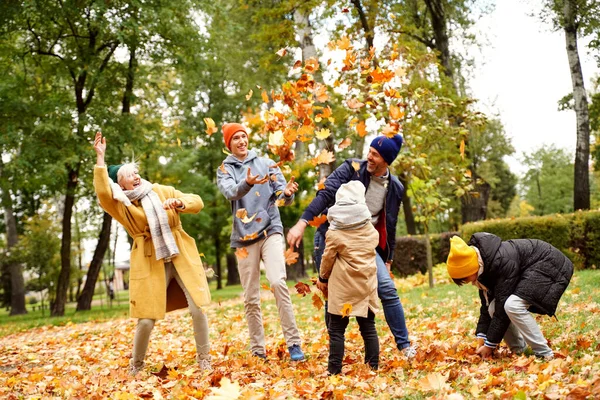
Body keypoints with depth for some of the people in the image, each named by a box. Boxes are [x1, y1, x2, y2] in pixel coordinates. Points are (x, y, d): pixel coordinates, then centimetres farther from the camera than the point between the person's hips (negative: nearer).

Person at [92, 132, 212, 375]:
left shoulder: (162, 191, 10)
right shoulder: (121, 206, 1)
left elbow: (197, 202, 5)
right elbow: (102, 193, -21)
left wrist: (179, 202, -17)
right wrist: (100, 158, -21)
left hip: (182, 257, 2)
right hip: (150, 263, -2)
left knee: (197, 309, -7)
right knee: (146, 320, -5)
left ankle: (204, 358, 12)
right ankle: (136, 365, 20)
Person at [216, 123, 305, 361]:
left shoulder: (266, 163, 9)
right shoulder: (224, 170, 7)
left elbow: (281, 197, 1)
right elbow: (231, 192, -15)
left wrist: (287, 193, -24)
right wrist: (248, 183, -37)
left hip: (270, 230, -1)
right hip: (244, 236, 1)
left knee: (278, 282, -20)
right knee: (250, 298, 2)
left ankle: (294, 343, -16)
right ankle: (258, 350, 13)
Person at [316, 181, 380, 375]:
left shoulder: (334, 233, -8)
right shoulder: (371, 230, 6)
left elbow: (328, 258, -1)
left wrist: (322, 278, 15)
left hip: (342, 286, -4)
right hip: (367, 285, 4)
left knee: (336, 329, 2)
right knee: (368, 328, 11)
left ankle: (334, 370, 2)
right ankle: (373, 367, 13)